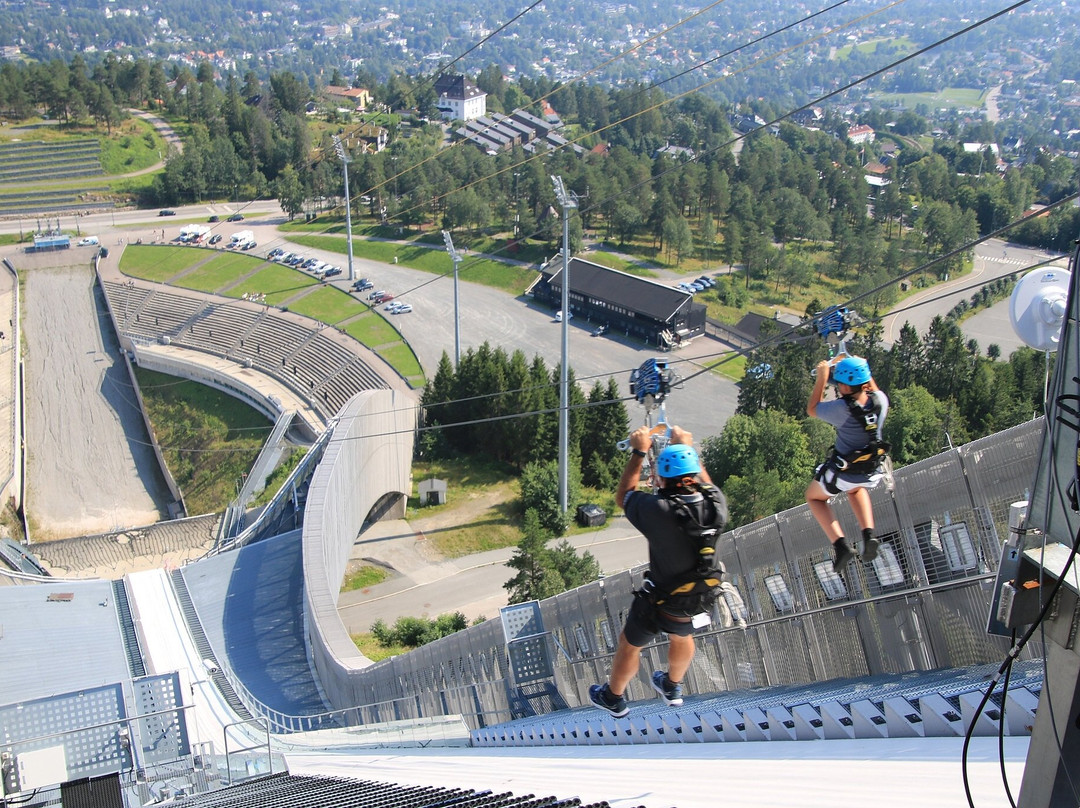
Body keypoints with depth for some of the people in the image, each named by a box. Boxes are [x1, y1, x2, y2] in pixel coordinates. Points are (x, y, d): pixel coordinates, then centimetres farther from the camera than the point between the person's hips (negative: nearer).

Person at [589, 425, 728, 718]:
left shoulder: (659, 511, -35)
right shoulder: (715, 504, -22)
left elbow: (623, 497, -13)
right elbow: (705, 484, 5)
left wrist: (639, 452, -8)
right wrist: (687, 448, 11)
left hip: (661, 603, -4)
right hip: (702, 601, 5)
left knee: (630, 644, 23)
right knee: (682, 636, 35)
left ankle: (613, 698, 47)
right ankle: (673, 688, 60)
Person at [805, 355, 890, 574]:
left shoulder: (841, 408, -28)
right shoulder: (880, 400, -14)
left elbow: (812, 410, -7)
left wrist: (822, 377, -4)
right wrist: (864, 372, 13)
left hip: (841, 472, -5)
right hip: (872, 473, 5)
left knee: (814, 497, 24)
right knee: (856, 489, 39)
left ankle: (841, 545, 6)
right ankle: (869, 534, 16)